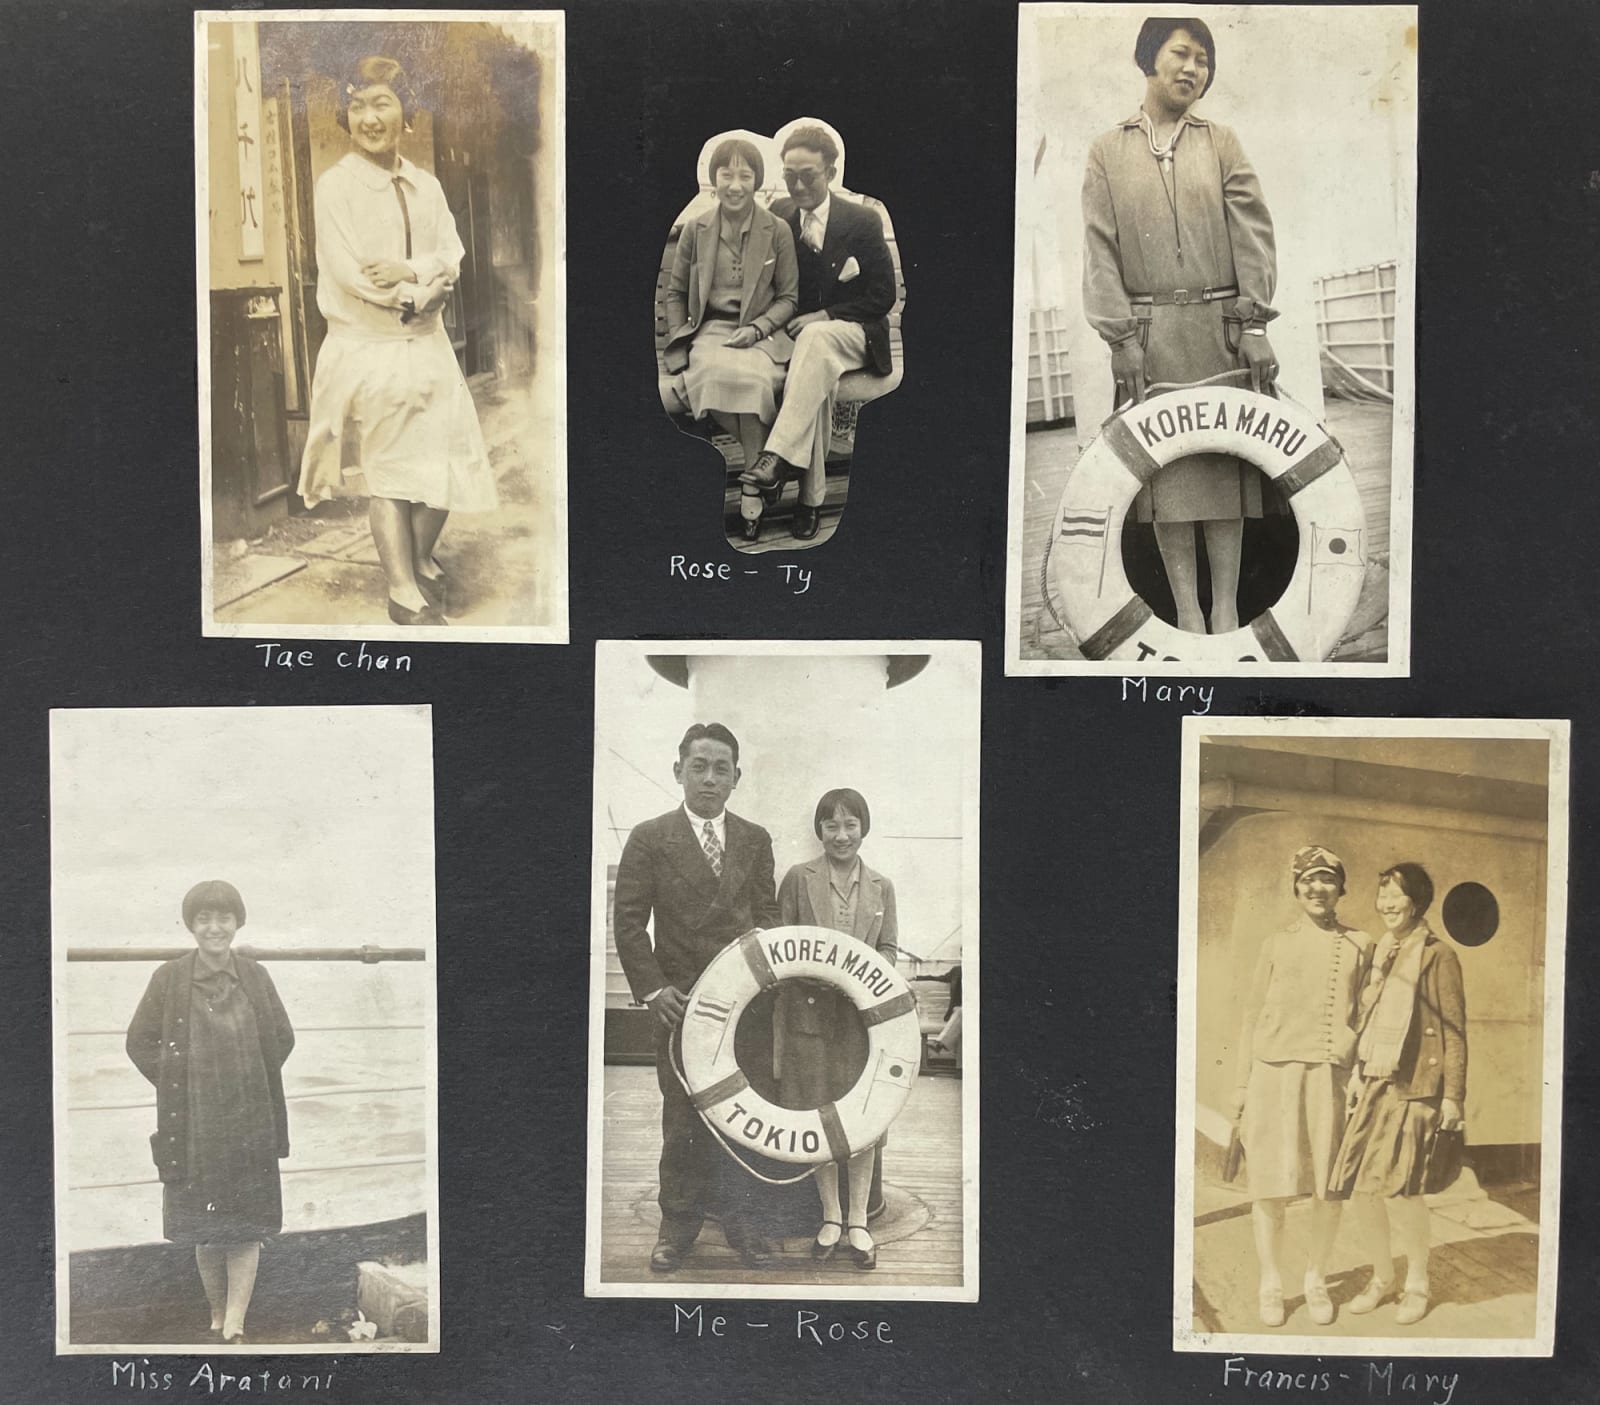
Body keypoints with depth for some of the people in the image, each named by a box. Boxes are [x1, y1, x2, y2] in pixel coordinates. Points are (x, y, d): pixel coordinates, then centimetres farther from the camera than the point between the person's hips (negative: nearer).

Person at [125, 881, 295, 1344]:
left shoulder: (256, 977, 0)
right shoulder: (169, 979, -4)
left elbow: (283, 1038, 7)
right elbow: (139, 1041, 3)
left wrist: (246, 1082, 1)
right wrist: (176, 1084, -3)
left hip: (249, 1125, 1)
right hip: (193, 1124, 0)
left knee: (246, 1227, 1)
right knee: (204, 1231, 10)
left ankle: (234, 1328, 7)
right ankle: (217, 1316, 27)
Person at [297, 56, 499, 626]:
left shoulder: (426, 186, 9)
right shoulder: (335, 185, -7)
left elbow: (452, 259, 0)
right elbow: (349, 272, -14)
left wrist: (407, 270, -18)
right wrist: (422, 289, -9)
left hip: (426, 344, 5)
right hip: (367, 347, -4)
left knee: (446, 460, 4)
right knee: (386, 471, 1)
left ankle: (420, 558, 27)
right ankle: (403, 589, 10)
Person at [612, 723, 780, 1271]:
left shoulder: (755, 839, 8)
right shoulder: (649, 838, -2)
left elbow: (767, 912, 12)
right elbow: (627, 919, -3)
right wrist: (653, 988, -10)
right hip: (679, 1000, -2)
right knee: (681, 1117, 7)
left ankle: (738, 1219, 23)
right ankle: (679, 1221, 23)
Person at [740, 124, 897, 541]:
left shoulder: (863, 220, 1)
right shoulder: (777, 217, 9)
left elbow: (883, 296, -1)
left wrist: (827, 316, -12)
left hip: (854, 334, -2)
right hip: (801, 331, 2)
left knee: (815, 338, -38)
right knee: (816, 378, -34)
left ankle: (779, 457, -49)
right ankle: (812, 497, -34)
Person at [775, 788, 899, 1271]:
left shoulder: (881, 887, 7)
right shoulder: (798, 878, -1)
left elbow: (889, 949, 7)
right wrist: (816, 972, -17)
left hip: (864, 1015, 2)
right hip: (809, 1013, -2)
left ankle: (858, 1221, 20)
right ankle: (831, 1216, 23)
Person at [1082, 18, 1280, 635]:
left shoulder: (1222, 143, 11)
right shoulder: (1107, 152, 8)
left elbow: (1252, 235, 4)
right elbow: (1100, 252, 2)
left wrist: (1254, 324, -6)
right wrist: (1120, 338, -8)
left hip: (1220, 329, 1)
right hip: (1149, 333, -1)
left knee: (1224, 464, 0)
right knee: (1165, 469, -1)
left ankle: (1226, 609, 7)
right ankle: (1186, 611, 6)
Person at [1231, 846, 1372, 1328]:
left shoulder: (1360, 945, 10)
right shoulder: (1276, 944, 9)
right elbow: (1253, 1015, 10)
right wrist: (1242, 1084, 6)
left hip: (1334, 1076, 1)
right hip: (1276, 1072, 0)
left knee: (1329, 1186, 5)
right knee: (1270, 1184, 2)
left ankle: (1316, 1279, 24)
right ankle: (1270, 1282, 16)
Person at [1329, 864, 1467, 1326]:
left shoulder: (1437, 955, -2)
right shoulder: (1375, 953, 15)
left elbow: (1454, 1030, -3)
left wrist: (1453, 1095, -7)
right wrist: (1354, 1076, 11)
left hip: (1412, 1087, -5)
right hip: (1369, 1083, 6)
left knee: (1398, 1185, -11)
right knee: (1359, 1185, 3)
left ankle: (1417, 1283, 11)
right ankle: (1382, 1275, 23)